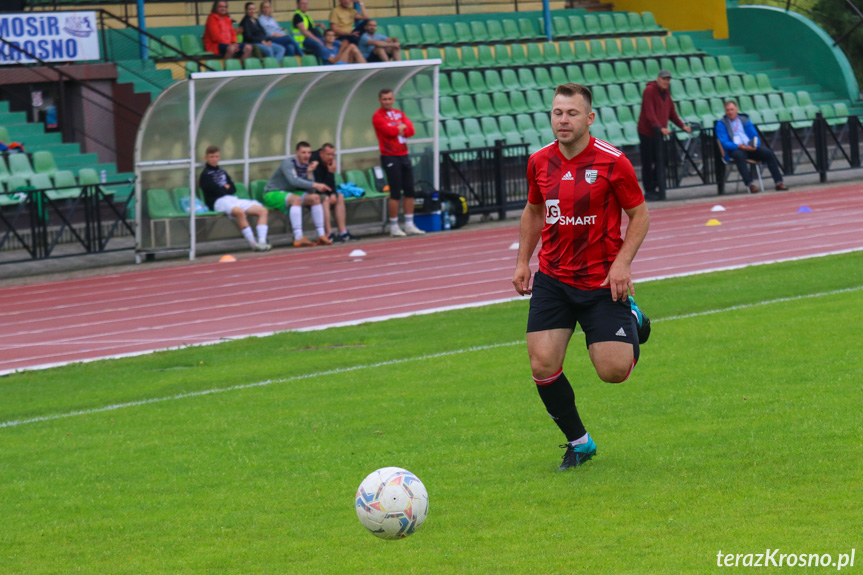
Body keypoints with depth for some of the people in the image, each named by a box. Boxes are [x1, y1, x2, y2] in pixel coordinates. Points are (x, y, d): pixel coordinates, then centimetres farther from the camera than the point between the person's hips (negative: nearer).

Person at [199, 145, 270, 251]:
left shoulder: (222, 173, 26)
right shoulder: (205, 175, 2)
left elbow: (233, 189, 16)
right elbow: (217, 191, -9)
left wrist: (225, 188, -1)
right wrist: (227, 188, 8)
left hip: (233, 199, 8)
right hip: (218, 202, -8)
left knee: (263, 211, -7)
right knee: (240, 212, -39)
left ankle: (262, 241, -21)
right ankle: (253, 243, -40)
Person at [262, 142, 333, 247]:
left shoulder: (307, 165, 3)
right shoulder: (288, 163, -19)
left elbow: (311, 190, -4)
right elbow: (293, 181, -37)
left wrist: (310, 173, -16)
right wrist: (315, 185, -41)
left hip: (289, 193, 8)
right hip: (272, 194, -8)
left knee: (315, 198, -7)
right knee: (296, 199, -35)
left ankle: (321, 235, -10)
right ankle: (298, 238, -44)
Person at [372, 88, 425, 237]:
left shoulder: (399, 113, 14)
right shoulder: (378, 116, -5)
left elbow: (410, 130, 0)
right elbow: (390, 131, -18)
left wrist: (397, 130, -13)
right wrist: (401, 127, -2)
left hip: (403, 156, 7)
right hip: (390, 157, -7)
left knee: (409, 191, 6)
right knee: (395, 193, -7)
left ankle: (409, 225, 12)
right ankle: (394, 227, -2)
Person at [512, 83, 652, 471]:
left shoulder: (612, 162, -11)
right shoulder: (539, 163, 1)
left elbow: (639, 214, -2)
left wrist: (622, 262, -15)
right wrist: (523, 261, 12)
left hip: (602, 282, -3)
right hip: (552, 279, 3)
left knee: (614, 371, -7)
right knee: (543, 364, -11)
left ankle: (632, 322, 29)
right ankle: (578, 442, 10)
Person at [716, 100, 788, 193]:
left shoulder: (744, 120, 15)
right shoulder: (721, 124, 3)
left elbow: (755, 137, 13)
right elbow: (724, 143, -8)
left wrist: (754, 145, -11)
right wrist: (739, 146, -24)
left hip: (750, 147, 4)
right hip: (734, 150, -4)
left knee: (769, 153, -19)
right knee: (739, 155, -39)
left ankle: (778, 183, -17)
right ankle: (750, 184, -41)